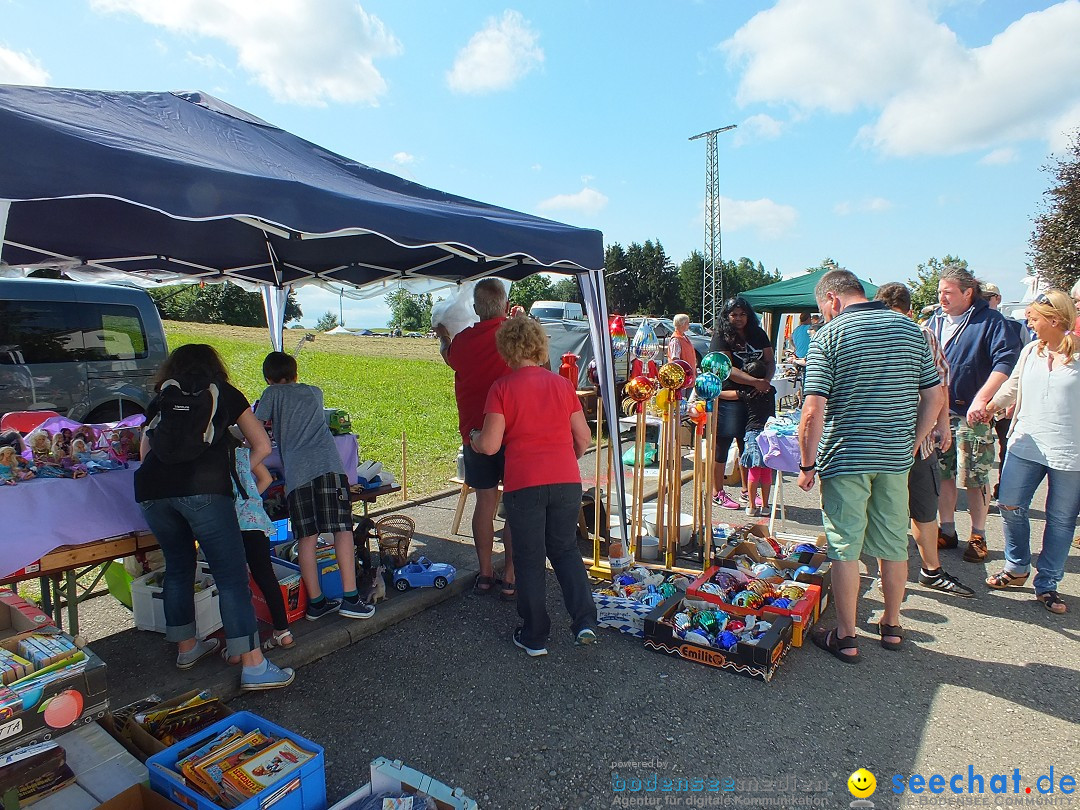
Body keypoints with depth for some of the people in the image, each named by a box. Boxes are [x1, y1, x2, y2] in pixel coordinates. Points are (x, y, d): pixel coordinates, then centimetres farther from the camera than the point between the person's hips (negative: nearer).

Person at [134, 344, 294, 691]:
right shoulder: (224, 393, 20)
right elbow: (262, 446, 18)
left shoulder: (159, 402, 28)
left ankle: (186, 647, 37)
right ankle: (253, 666, -2)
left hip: (151, 489, 5)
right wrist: (238, 474, 26)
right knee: (231, 574, -3)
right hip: (202, 486, -5)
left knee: (177, 566, 23)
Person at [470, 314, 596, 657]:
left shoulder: (502, 387, -6)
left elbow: (490, 445, -12)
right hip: (566, 482, 4)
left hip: (523, 484, -3)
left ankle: (535, 637, 20)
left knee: (529, 558, 10)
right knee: (566, 550, 21)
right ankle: (585, 621, 12)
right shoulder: (562, 384, 6)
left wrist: (474, 438, 10)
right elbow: (584, 438, 9)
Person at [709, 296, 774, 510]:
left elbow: (770, 362, 9)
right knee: (722, 444, 0)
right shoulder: (721, 338, -7)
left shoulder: (758, 335, 11)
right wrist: (755, 382, -27)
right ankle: (718, 493, 10)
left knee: (747, 444, 14)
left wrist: (766, 380, -13)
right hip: (727, 398, -6)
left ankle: (746, 490, 27)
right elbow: (728, 368, -17)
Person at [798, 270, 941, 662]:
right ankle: (891, 626, 33)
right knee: (894, 545, 17)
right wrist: (910, 445, 14)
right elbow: (934, 396, 7)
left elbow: (814, 410, -16)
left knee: (845, 548, 4)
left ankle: (845, 637, 15)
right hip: (895, 458, 5)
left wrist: (807, 465, -7)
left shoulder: (829, 336, -10)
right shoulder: (910, 328, 6)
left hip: (845, 457, -5)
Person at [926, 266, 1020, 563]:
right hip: (938, 411, 5)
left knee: (975, 478, 3)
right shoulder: (936, 320, 9)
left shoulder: (990, 321, -7)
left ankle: (978, 537, 18)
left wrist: (981, 398, -25)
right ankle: (947, 531, 23)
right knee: (942, 474, 10)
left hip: (972, 414, -5)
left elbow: (1006, 360, -17)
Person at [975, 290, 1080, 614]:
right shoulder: (1031, 350, 7)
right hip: (1026, 443, 4)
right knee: (1010, 505, 5)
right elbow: (1013, 387, 17)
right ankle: (1016, 568, 25)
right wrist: (991, 405, 1)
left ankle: (1047, 584, 21)